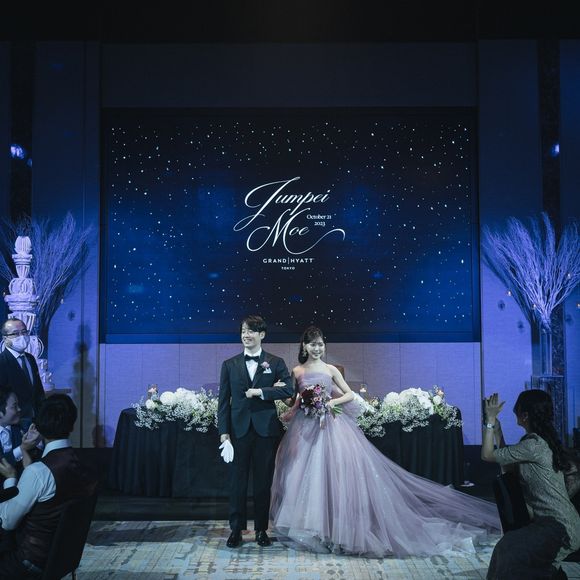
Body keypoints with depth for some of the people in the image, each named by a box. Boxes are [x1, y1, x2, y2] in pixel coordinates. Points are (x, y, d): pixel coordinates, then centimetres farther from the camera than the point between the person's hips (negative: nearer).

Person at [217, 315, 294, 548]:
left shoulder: (276, 363, 5)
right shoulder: (229, 365, 7)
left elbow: (288, 389, -8)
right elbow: (223, 401, 4)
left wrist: (259, 391, -14)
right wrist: (224, 432, -3)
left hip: (266, 430, -1)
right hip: (239, 430, 1)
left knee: (263, 481, 7)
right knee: (238, 481, 4)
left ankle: (261, 529, 18)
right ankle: (236, 529, 14)